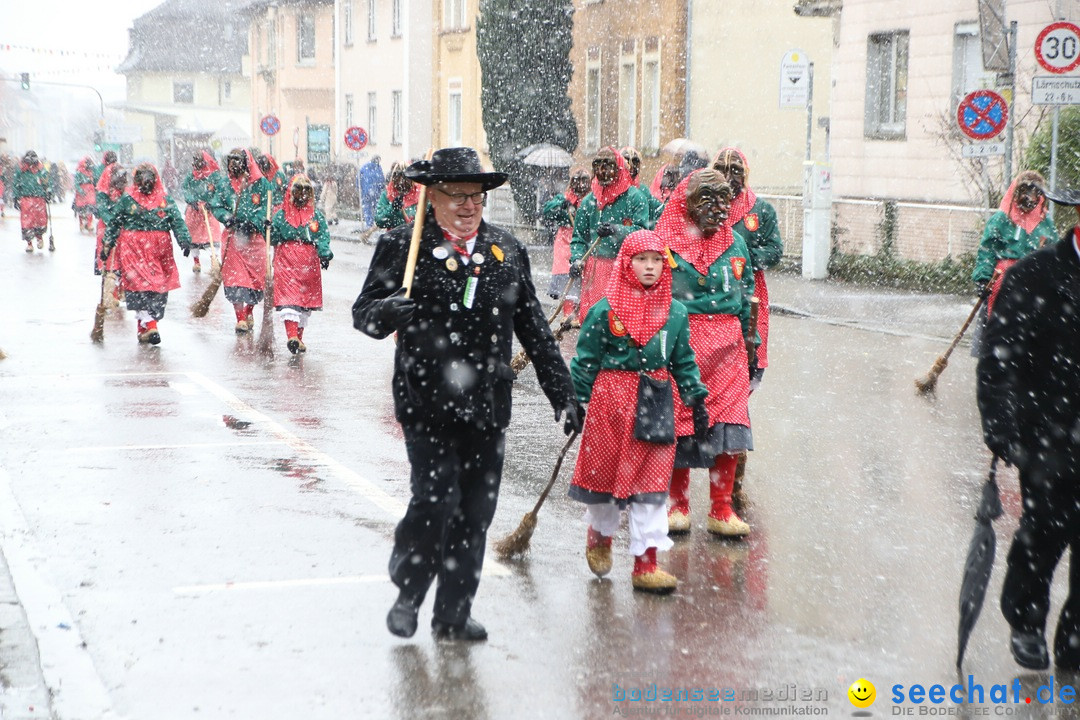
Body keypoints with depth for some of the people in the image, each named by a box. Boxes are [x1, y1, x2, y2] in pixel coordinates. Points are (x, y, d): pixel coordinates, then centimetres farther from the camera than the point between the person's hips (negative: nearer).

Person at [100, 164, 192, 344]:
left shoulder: (165, 201, 9)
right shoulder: (127, 200, 5)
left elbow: (178, 222, 5)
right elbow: (113, 224, 10)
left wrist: (185, 240, -10)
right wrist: (107, 246, 8)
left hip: (160, 251, 3)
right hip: (134, 249, -3)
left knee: (159, 288, 3)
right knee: (140, 284, -14)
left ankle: (143, 326, 16)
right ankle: (149, 326, -18)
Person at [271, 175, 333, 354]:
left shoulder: (316, 216, 9)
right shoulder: (281, 215, 7)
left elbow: (323, 237, -2)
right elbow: (273, 239, 6)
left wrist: (325, 253, -19)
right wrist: (269, 229, -13)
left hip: (309, 263, 3)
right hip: (286, 261, -2)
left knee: (306, 300, 9)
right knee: (288, 298, -15)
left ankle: (299, 337, 21)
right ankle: (291, 335, -25)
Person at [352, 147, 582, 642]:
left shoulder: (508, 252, 10)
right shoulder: (402, 247, -1)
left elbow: (535, 331, 13)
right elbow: (362, 312, -1)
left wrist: (563, 395, 11)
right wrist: (386, 312, -25)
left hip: (487, 406, 4)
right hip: (427, 402, -4)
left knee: (475, 512, 6)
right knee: (436, 499, -12)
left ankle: (454, 614, 19)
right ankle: (407, 594, 13)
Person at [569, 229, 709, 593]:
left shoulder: (675, 312, 5)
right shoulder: (605, 310, -6)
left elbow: (684, 361, 13)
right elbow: (586, 359, -3)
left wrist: (696, 398, 10)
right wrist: (576, 402, -5)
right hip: (610, 399, -2)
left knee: (653, 481, 0)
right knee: (605, 470, 9)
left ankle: (645, 563, 4)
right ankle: (599, 533, 39)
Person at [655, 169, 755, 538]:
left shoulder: (735, 244, 11)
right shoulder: (665, 242, -1)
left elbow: (745, 296, 19)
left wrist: (747, 340, 16)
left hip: (726, 345, 3)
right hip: (679, 340, -3)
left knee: (727, 423, -4)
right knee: (679, 421, 2)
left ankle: (721, 510, 5)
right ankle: (678, 505, 17)